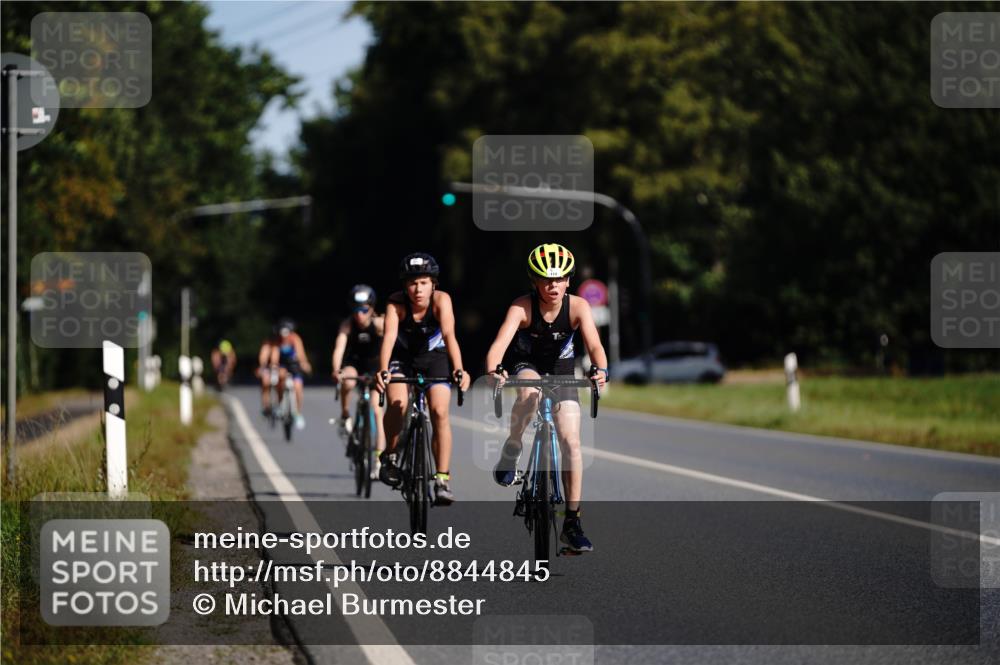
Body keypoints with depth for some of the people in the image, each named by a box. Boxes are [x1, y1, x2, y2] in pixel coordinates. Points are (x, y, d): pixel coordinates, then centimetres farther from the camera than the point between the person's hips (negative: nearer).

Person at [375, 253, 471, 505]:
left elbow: (449, 335, -38)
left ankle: (442, 479, -10)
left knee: (440, 412, -17)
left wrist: (458, 370, -53)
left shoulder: (441, 300, -26)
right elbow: (389, 336, -39)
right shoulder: (397, 303, -27)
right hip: (402, 357, 0)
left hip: (434, 357, 0)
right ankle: (390, 455, -1)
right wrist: (383, 371, -56)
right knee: (397, 405, -26)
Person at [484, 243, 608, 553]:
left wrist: (601, 370, -55)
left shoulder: (577, 307, -22)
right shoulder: (522, 307, -26)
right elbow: (500, 342, -38)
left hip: (561, 371, 2)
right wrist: (493, 371, -59)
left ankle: (572, 522, -4)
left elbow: (594, 344, -33)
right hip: (527, 365, -2)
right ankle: (511, 451, -14)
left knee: (571, 443, -10)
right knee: (530, 392, -39)